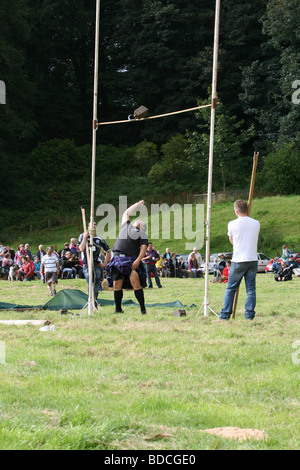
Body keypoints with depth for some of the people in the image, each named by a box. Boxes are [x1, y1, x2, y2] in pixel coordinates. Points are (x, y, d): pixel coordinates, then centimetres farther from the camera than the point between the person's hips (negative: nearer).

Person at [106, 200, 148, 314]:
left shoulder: (142, 233, 12)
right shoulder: (126, 226, 27)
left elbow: (144, 248, 0)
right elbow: (127, 213, 40)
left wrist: (138, 260, -14)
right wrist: (138, 204, 43)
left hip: (131, 261, -5)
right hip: (118, 260, 5)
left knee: (135, 283, -16)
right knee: (117, 286, 1)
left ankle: (143, 308, -13)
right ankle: (118, 309, 9)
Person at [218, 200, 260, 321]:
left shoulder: (233, 224, -5)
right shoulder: (256, 224, 3)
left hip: (238, 261, -3)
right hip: (253, 260, 3)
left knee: (230, 288, 6)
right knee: (251, 289, 6)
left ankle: (225, 315, 7)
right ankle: (249, 315, 2)